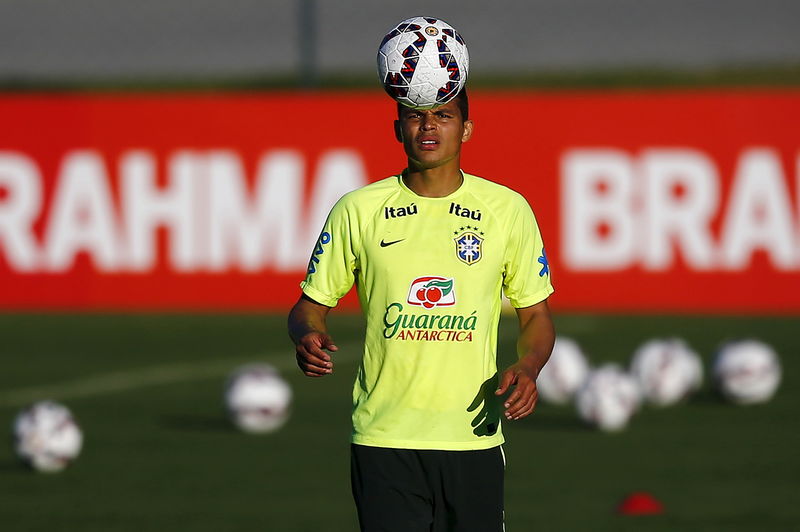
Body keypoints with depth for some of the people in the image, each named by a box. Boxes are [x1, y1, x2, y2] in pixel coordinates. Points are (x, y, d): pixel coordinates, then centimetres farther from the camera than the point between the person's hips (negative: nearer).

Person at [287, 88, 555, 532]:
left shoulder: (507, 209, 5)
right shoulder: (357, 211, 4)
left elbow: (536, 316, 12)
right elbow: (311, 304, 10)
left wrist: (527, 368, -9)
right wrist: (307, 336, -13)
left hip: (473, 439, 1)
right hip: (384, 440, -1)